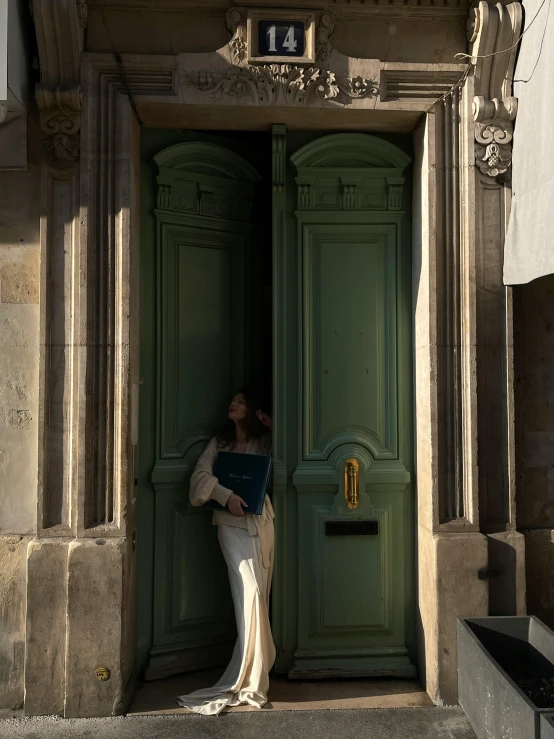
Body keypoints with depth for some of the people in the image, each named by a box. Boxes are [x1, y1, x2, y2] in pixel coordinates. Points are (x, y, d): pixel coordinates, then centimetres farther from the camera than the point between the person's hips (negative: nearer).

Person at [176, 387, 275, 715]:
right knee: (251, 591, -14)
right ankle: (253, 681, -6)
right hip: (232, 523, -1)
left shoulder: (265, 442, 11)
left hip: (262, 521, 2)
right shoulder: (219, 443, 12)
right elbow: (201, 475, 2)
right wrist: (226, 496, -12)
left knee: (259, 595, 3)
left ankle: (250, 674, 17)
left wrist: (274, 427, 0)